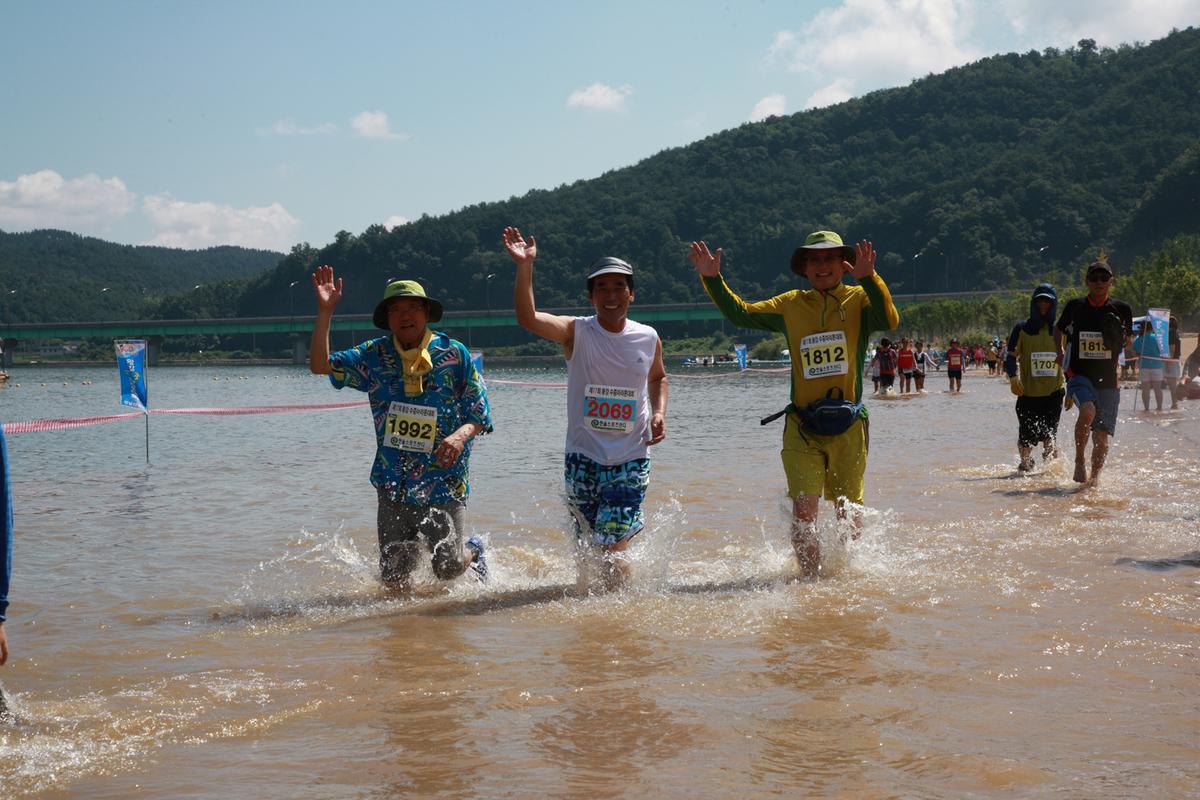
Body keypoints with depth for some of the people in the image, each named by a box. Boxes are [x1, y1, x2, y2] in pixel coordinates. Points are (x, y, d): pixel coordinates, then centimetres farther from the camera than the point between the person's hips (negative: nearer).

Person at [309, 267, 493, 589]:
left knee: (447, 569, 1)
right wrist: (325, 312, -13)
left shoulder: (454, 354, -3)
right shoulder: (375, 356, 3)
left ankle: (474, 551, 36)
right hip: (394, 487, 2)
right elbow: (321, 366, -5)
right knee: (394, 578, 2)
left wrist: (460, 436, -21)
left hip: (445, 483, -2)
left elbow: (480, 415, 0)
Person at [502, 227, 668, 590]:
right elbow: (528, 319, -24)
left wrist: (659, 412, 6)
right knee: (587, 547, 10)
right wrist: (525, 268, -36)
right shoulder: (576, 332, -5)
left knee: (611, 548, -13)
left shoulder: (648, 338, 3)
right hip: (583, 456, 0)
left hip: (631, 460, 0)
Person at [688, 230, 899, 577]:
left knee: (848, 514, 10)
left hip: (848, 425, -1)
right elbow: (740, 313, 13)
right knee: (803, 510, -10)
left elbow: (889, 320, -19)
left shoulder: (859, 300, 1)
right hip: (802, 426, 1)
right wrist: (712, 279, 2)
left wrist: (869, 278, -32)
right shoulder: (791, 305, 8)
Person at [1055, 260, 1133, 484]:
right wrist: (1060, 352, 7)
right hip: (1079, 376, -1)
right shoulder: (1075, 306, 3)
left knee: (1102, 436, -3)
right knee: (1088, 411, -32)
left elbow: (1127, 342, 19)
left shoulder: (1121, 309, 4)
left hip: (1108, 380, 1)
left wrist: (1121, 339, -1)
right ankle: (1079, 460, -11)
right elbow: (1059, 329, 20)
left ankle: (1095, 477, 20)